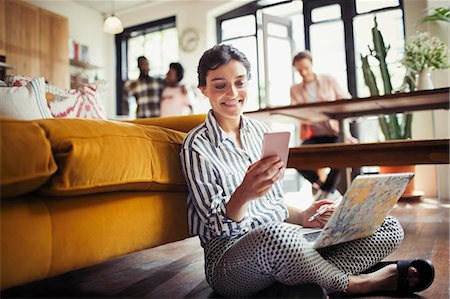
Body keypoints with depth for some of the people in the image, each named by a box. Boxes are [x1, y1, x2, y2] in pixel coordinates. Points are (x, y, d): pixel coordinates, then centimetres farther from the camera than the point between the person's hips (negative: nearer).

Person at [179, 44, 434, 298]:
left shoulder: (261, 131, 10)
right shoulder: (197, 146, -7)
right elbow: (219, 224, -11)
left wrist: (302, 217, -4)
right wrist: (243, 194, -31)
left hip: (282, 235, 6)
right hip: (230, 252, -5)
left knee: (390, 228, -3)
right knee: (272, 236, -41)